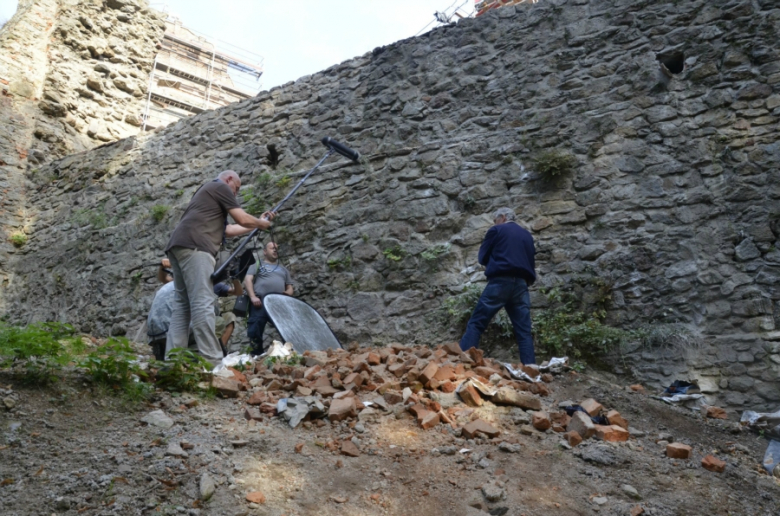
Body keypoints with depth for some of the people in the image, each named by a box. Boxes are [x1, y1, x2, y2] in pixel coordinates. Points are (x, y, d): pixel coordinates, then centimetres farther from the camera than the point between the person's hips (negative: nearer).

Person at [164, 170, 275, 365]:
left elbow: (227, 229, 35)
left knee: (182, 304, 6)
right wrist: (261, 223, 24)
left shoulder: (208, 192, 37)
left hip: (180, 246, 10)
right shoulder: (220, 187, 10)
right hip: (194, 246, -10)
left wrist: (257, 224, 40)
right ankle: (212, 360, -19)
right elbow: (243, 219, 5)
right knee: (202, 303, -15)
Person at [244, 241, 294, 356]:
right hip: (260, 302, -3)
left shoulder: (283, 269, 34)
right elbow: (247, 280, 7)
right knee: (255, 329, -17)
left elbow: (289, 287, 30)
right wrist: (253, 297, -11)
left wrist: (288, 293, 2)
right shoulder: (257, 264, 22)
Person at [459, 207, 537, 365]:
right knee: (524, 331, 3)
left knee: (476, 323, -6)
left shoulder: (496, 231, 8)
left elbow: (483, 257, 12)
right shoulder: (527, 235, 22)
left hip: (500, 282, -5)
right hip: (521, 284, 5)